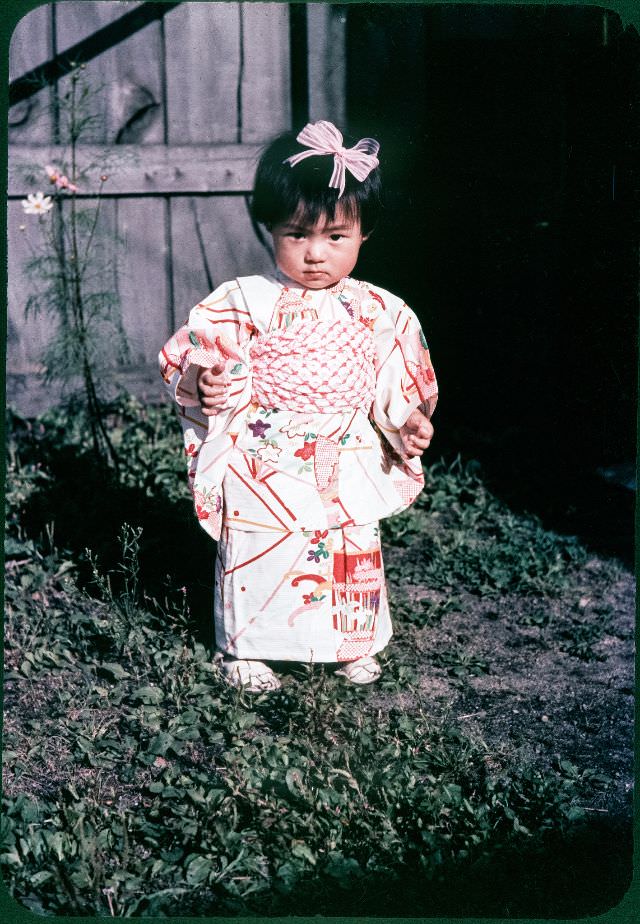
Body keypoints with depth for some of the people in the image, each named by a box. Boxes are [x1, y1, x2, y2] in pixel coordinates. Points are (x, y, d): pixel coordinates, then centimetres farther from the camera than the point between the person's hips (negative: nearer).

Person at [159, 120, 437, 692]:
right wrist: (205, 384, -25)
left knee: (354, 560, 14)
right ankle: (246, 649, 30)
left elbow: (399, 387, 8)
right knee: (255, 563, 8)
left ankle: (354, 645, 37)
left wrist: (408, 422, -8)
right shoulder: (245, 303, -8)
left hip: (348, 476, 2)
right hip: (263, 473, -2)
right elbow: (187, 358, -6)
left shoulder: (382, 314, -1)